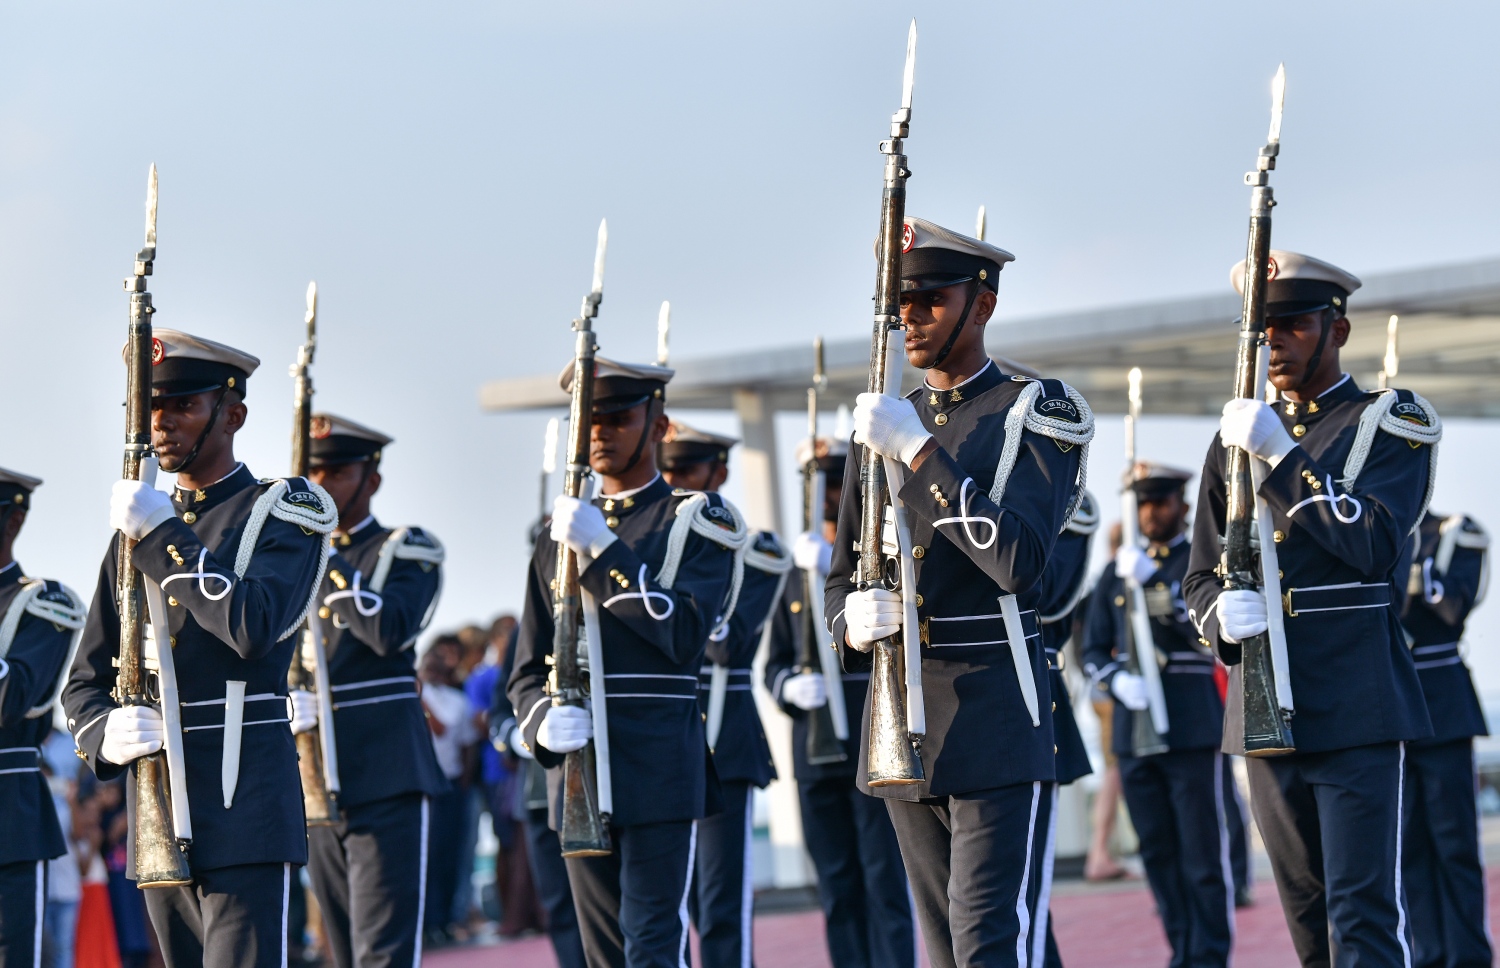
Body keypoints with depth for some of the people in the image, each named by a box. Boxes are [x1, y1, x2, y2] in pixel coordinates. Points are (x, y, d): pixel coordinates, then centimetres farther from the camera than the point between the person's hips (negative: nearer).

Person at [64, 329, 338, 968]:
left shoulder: (285, 511, 1)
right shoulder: (136, 531, 17)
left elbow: (256, 628, -19)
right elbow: (86, 682, 16)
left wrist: (164, 538, -14)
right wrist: (105, 736, -7)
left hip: (246, 814, -6)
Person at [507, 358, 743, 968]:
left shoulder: (697, 522, 2)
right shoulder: (559, 538, 16)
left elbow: (685, 636, -13)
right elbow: (527, 671, 16)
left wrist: (603, 551, -17)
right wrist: (544, 721, -7)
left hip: (659, 774, -5)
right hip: (579, 775, 5)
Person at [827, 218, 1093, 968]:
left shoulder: (1036, 413, -3)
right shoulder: (883, 424, 14)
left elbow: (1018, 560, -18)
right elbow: (842, 575, 17)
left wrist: (918, 453, -21)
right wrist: (852, 621, -7)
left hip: (994, 713, -6)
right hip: (900, 724, 6)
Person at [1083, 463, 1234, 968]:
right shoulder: (1118, 572, 14)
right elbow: (1093, 651, 13)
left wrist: (1155, 583, -20)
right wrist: (1117, 680, -8)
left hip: (1195, 730, -4)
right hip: (1134, 731, 4)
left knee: (1203, 853, -4)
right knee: (1158, 853, 6)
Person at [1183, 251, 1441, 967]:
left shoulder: (1391, 421, 1)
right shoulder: (1237, 436, 16)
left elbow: (1375, 546, -14)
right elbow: (1200, 577, 16)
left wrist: (1283, 457, -18)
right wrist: (1219, 613, -7)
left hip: (1355, 705, -5)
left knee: (1364, 910, -12)